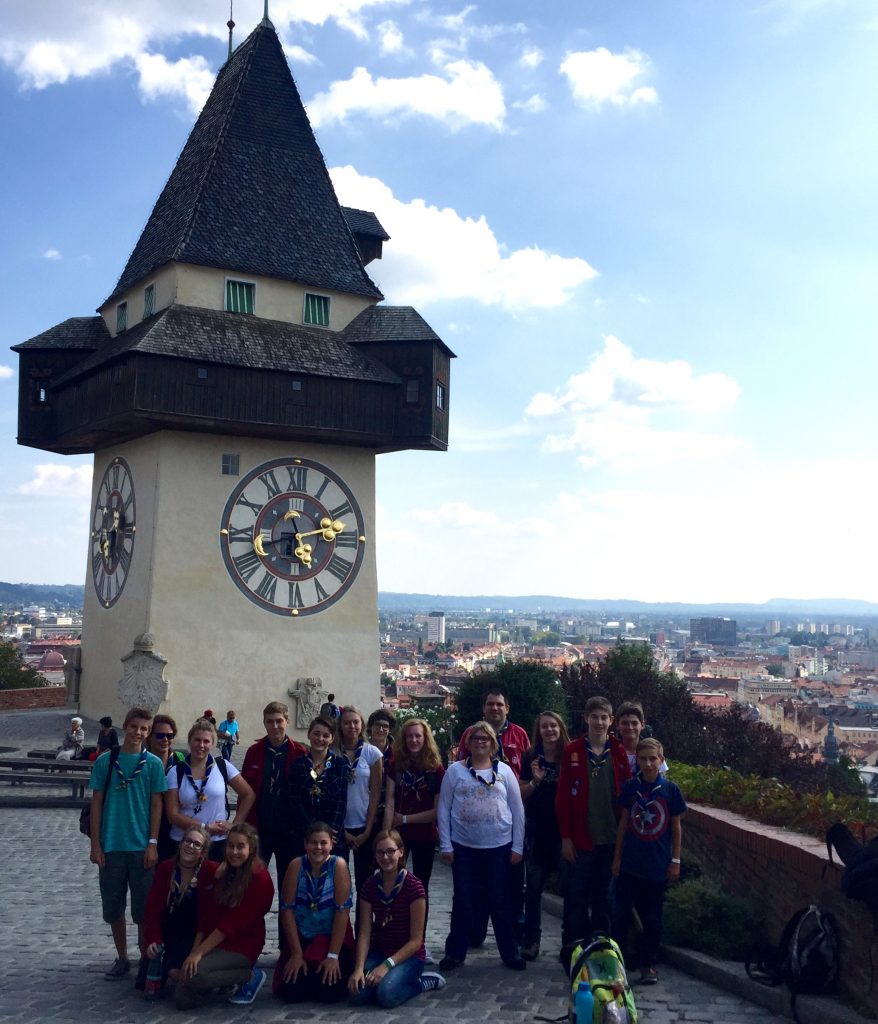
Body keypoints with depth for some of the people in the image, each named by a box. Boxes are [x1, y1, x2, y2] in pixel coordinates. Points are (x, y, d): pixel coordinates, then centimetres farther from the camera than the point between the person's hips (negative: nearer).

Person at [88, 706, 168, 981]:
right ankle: (122, 958, 26)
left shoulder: (153, 763, -2)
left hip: (141, 846, -1)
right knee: (113, 906, 10)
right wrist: (95, 844, -1)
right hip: (111, 846, 1)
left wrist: (153, 844, -6)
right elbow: (97, 802, 3)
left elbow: (156, 804, 0)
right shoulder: (105, 761, 0)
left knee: (143, 908, 5)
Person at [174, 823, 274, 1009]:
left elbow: (233, 923, -18)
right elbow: (206, 917, 4)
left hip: (243, 945, -7)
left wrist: (199, 952, -20)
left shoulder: (259, 879, -14)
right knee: (182, 1000, -8)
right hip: (215, 944, 7)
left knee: (192, 975, -29)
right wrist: (194, 952, -7)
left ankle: (251, 976, -8)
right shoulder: (223, 872, 10)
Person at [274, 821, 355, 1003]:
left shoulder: (339, 865, -15)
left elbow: (342, 912, -16)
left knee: (329, 992, -18)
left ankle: (336, 967, 15)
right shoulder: (296, 866, -10)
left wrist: (333, 956, -17)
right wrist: (296, 954, -11)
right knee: (290, 992, -13)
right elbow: (287, 910, -8)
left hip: (333, 938, -2)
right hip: (301, 938, 2)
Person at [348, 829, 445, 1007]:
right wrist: (359, 968, -21)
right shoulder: (370, 886, -2)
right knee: (358, 994, -22)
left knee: (387, 994, -31)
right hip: (378, 952, 4)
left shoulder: (413, 887, -15)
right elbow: (364, 934, -6)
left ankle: (423, 982, -1)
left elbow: (416, 940, -14)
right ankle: (390, 976, 7)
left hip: (408, 955, -4)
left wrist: (387, 965, -23)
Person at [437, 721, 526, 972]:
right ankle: (455, 952, 19)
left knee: (500, 902, 8)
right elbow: (443, 809, 0)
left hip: (499, 847, 0)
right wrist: (446, 845, -4)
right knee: (463, 902, 7)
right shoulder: (455, 771, 0)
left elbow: (517, 810, 4)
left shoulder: (504, 770, 2)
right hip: (463, 847, 0)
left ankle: (509, 952, 21)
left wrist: (517, 846, 1)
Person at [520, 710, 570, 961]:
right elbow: (522, 795, 7)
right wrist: (535, 781, -10)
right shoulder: (531, 757, 4)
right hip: (537, 827, 1)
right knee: (534, 885, 5)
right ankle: (531, 939, 13)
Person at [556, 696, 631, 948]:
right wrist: (566, 837, -6)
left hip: (611, 839, 2)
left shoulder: (619, 752, 4)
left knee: (604, 899, 11)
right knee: (576, 900, 4)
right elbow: (563, 797, -3)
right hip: (580, 839, -2)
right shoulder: (572, 752, -2)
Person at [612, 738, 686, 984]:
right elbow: (623, 822, 5)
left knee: (653, 918, 8)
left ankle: (648, 963, 21)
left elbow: (676, 826, 2)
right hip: (630, 863, 1)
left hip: (658, 865, -1)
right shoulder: (630, 787, -1)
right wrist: (617, 856, 4)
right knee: (622, 913, 5)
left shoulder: (670, 789, -4)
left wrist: (675, 860, 1)